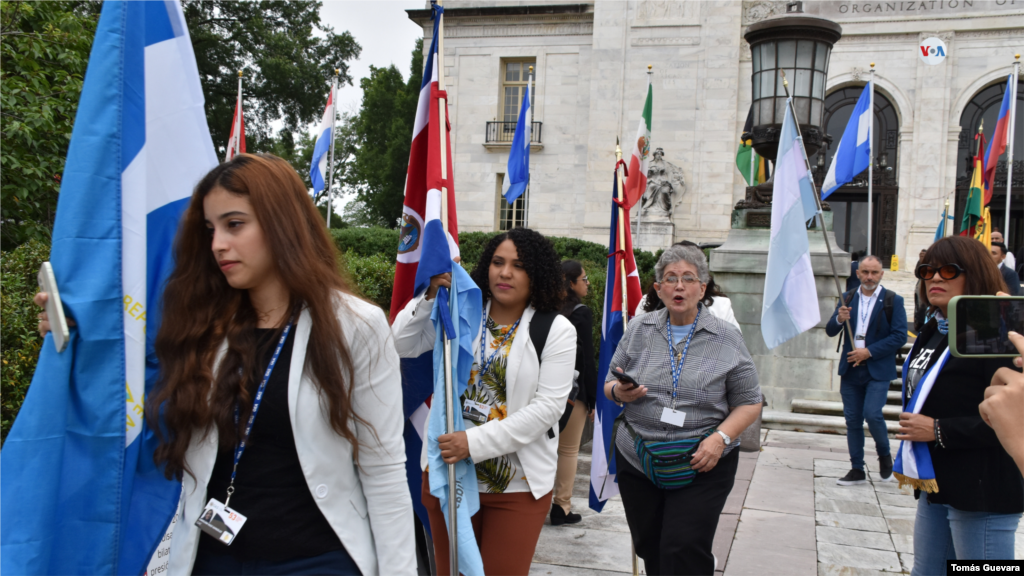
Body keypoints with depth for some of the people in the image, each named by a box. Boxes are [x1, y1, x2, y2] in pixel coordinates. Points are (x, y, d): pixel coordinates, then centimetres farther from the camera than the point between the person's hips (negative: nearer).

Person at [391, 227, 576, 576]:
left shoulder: (556, 331, -5)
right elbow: (402, 345, 1)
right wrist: (430, 295, -13)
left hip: (516, 482, -2)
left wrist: (475, 442, -19)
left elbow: (548, 406, -13)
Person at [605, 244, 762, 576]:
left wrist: (720, 437, -16)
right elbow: (610, 384, 11)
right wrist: (619, 392, -12)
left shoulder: (727, 338, -1)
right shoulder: (638, 330, 5)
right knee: (649, 549, 13)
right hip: (637, 462, 3)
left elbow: (749, 403, 0)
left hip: (702, 466, -3)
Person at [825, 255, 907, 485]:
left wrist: (869, 352, -15)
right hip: (850, 369, 4)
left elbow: (900, 336, -8)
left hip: (878, 370, -4)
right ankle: (857, 470, 16)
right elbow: (830, 331, 5)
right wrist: (839, 319, -17)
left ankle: (885, 455, 13)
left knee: (872, 414, -16)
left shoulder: (892, 300, -2)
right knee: (852, 420, 6)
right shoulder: (848, 299, 9)